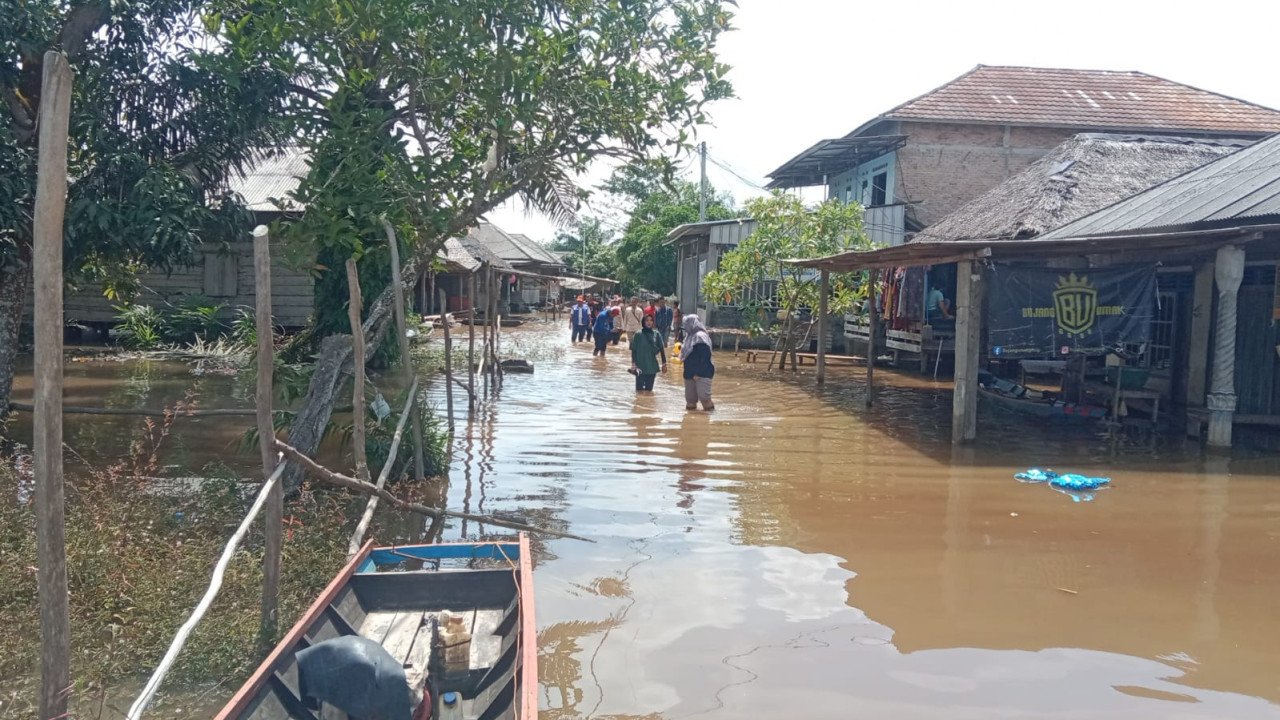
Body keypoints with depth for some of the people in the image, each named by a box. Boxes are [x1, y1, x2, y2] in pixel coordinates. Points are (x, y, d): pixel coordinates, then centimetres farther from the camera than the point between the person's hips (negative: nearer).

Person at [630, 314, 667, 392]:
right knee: (639, 389, 0)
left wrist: (664, 363, 3)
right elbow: (633, 350, -3)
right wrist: (633, 364, -9)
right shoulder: (638, 335, -5)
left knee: (649, 389, 9)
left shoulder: (656, 334, 2)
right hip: (640, 366, -2)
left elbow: (662, 349, 5)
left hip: (652, 366, 2)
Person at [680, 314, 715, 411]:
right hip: (690, 373, 9)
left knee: (703, 396, -12)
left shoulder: (700, 337, -15)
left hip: (702, 374, -9)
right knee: (690, 398, 12)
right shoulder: (690, 336, 14)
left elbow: (705, 357, -21)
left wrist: (698, 373, -22)